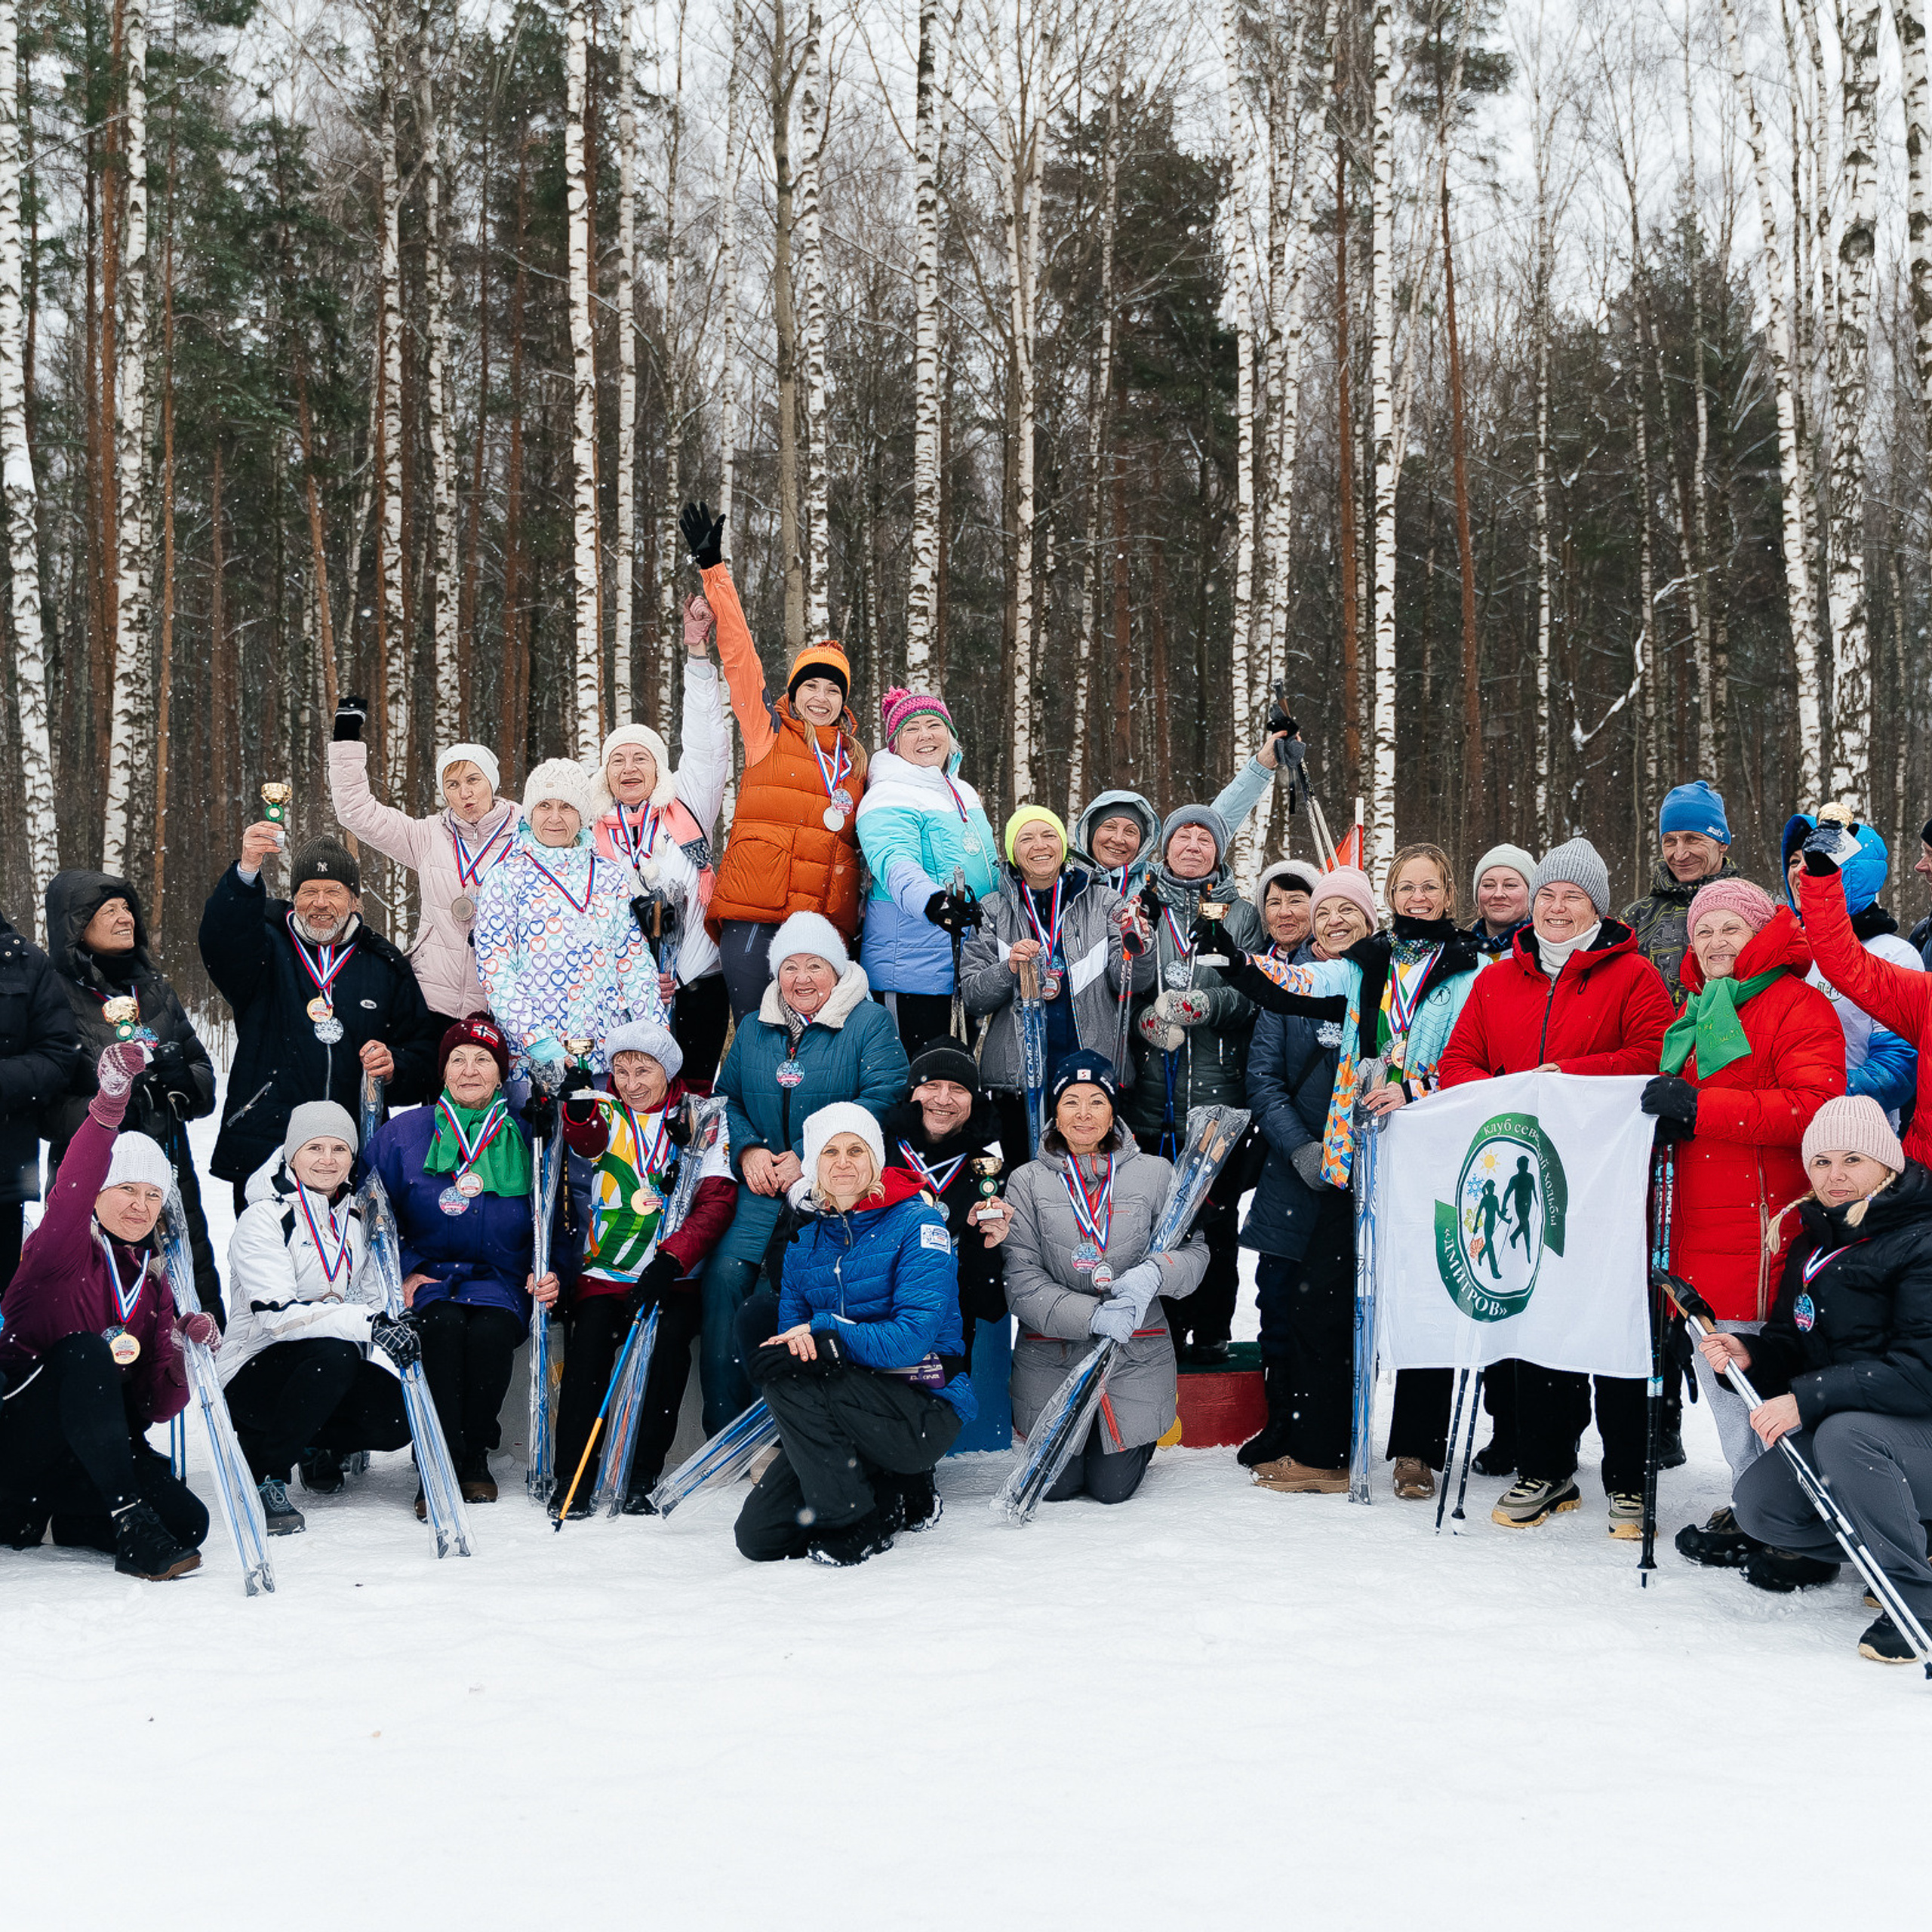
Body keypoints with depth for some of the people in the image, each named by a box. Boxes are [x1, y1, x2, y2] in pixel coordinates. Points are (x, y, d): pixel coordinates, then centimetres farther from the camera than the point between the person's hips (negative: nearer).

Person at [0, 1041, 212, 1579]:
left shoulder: (153, 1282, 14)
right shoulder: (62, 1250, -3)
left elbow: (157, 1406, 10)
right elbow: (70, 1192, -29)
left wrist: (186, 1353, -12)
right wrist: (109, 1105, -45)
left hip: (94, 1450, 6)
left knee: (187, 1523, -18)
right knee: (84, 1353, -33)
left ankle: (49, 1515, 8)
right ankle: (129, 1522, -33)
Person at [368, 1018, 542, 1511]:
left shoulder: (525, 1141, 5)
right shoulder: (402, 1134, 3)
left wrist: (549, 1275, -6)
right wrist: (402, 1274, -8)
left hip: (499, 1281, 0)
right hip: (426, 1280, 0)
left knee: (492, 1330, -31)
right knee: (441, 1324, -32)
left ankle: (475, 1457, -9)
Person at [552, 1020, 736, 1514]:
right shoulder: (604, 1112, 11)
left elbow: (716, 1202, -6)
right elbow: (585, 1138, -15)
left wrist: (669, 1260, -20)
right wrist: (576, 1093, -36)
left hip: (674, 1278, -1)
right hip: (604, 1274, 1)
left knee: (669, 1335, -29)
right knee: (591, 1333, -27)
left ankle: (643, 1474, -18)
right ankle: (572, 1472, -17)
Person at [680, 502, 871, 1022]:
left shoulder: (856, 757, 20)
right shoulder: (768, 732, 9)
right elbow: (739, 655, 3)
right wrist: (714, 569, 0)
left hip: (826, 917, 4)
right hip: (753, 913, -4)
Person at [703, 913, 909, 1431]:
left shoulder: (870, 1022, 2)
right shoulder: (754, 1030, 18)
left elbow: (882, 1098, -9)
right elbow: (726, 1098, 19)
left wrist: (808, 1158, -14)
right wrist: (748, 1150, -3)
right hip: (762, 1184, 4)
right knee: (725, 1273, -15)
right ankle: (725, 1431, -5)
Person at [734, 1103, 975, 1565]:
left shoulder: (916, 1224, -8)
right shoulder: (804, 1242, 11)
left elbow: (913, 1338, -18)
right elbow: (793, 1335, 8)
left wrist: (823, 1331, -23)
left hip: (926, 1409, -6)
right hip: (850, 1414, 6)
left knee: (781, 1368, -27)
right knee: (758, 1536, -9)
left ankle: (852, 1525, -14)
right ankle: (895, 1498, 11)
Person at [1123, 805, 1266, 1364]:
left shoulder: (1241, 915, 11)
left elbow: (1254, 994, 0)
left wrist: (1202, 1004, -15)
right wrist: (1146, 1019, -12)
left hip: (1217, 1093, -1)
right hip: (1150, 1091, 1)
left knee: (1214, 1215, -1)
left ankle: (1212, 1333, 8)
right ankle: (1163, 1330, 11)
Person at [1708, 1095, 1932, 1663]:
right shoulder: (1813, 1243, 9)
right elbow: (1795, 1344, 12)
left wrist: (1808, 1399, -30)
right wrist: (1750, 1355, -12)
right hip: (1835, 1433, 8)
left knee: (1843, 1432, -36)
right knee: (1757, 1503, -9)